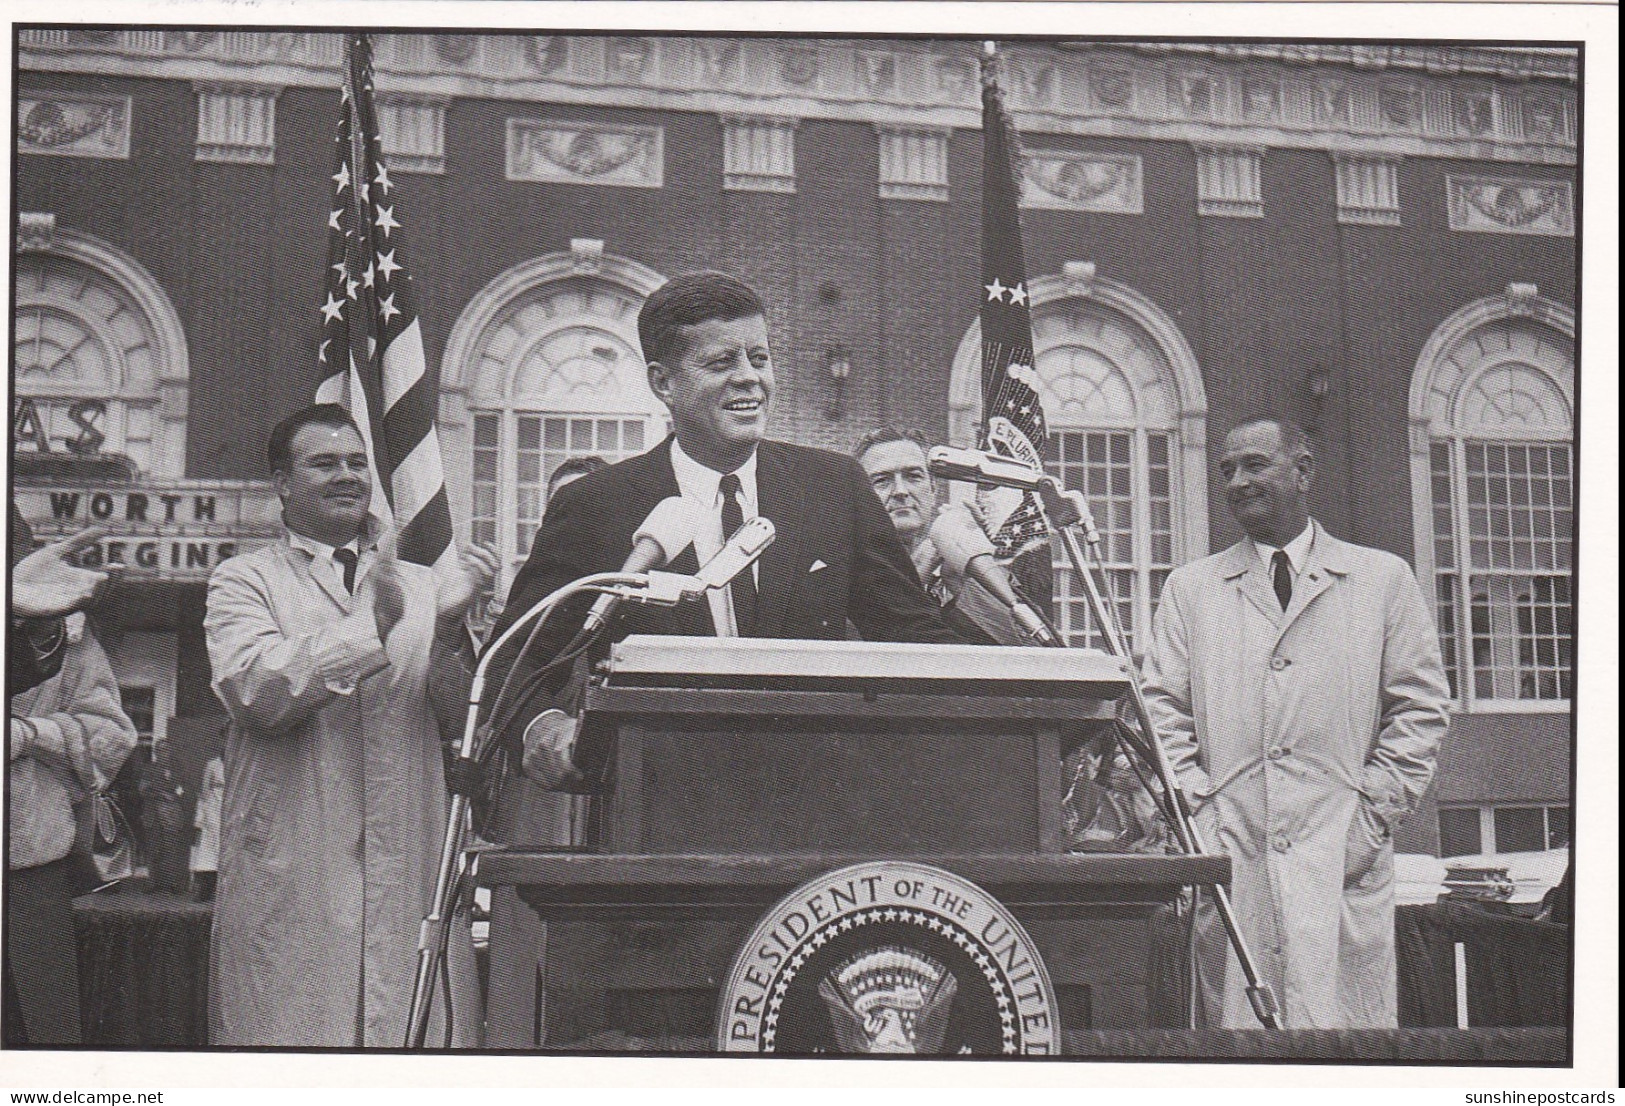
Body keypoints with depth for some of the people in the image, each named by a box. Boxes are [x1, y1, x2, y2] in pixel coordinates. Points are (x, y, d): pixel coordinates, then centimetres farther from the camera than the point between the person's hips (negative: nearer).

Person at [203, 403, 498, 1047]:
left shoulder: (422, 586, 16)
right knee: (290, 1030, -2)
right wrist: (370, 624, -15)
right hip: (288, 880, -3)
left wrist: (450, 626, -9)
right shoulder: (244, 581, 7)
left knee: (424, 1033, 1)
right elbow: (258, 691, -12)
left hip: (411, 875, 3)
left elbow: (456, 722, 7)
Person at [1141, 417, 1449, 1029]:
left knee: (1348, 1023, -4)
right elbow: (1163, 712, 10)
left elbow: (1421, 707, 9)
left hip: (1344, 863, -1)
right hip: (1229, 860, 1)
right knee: (1237, 1017, -2)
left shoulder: (1384, 578, 13)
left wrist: (1372, 817, -2)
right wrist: (1201, 818, -3)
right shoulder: (1189, 588, 16)